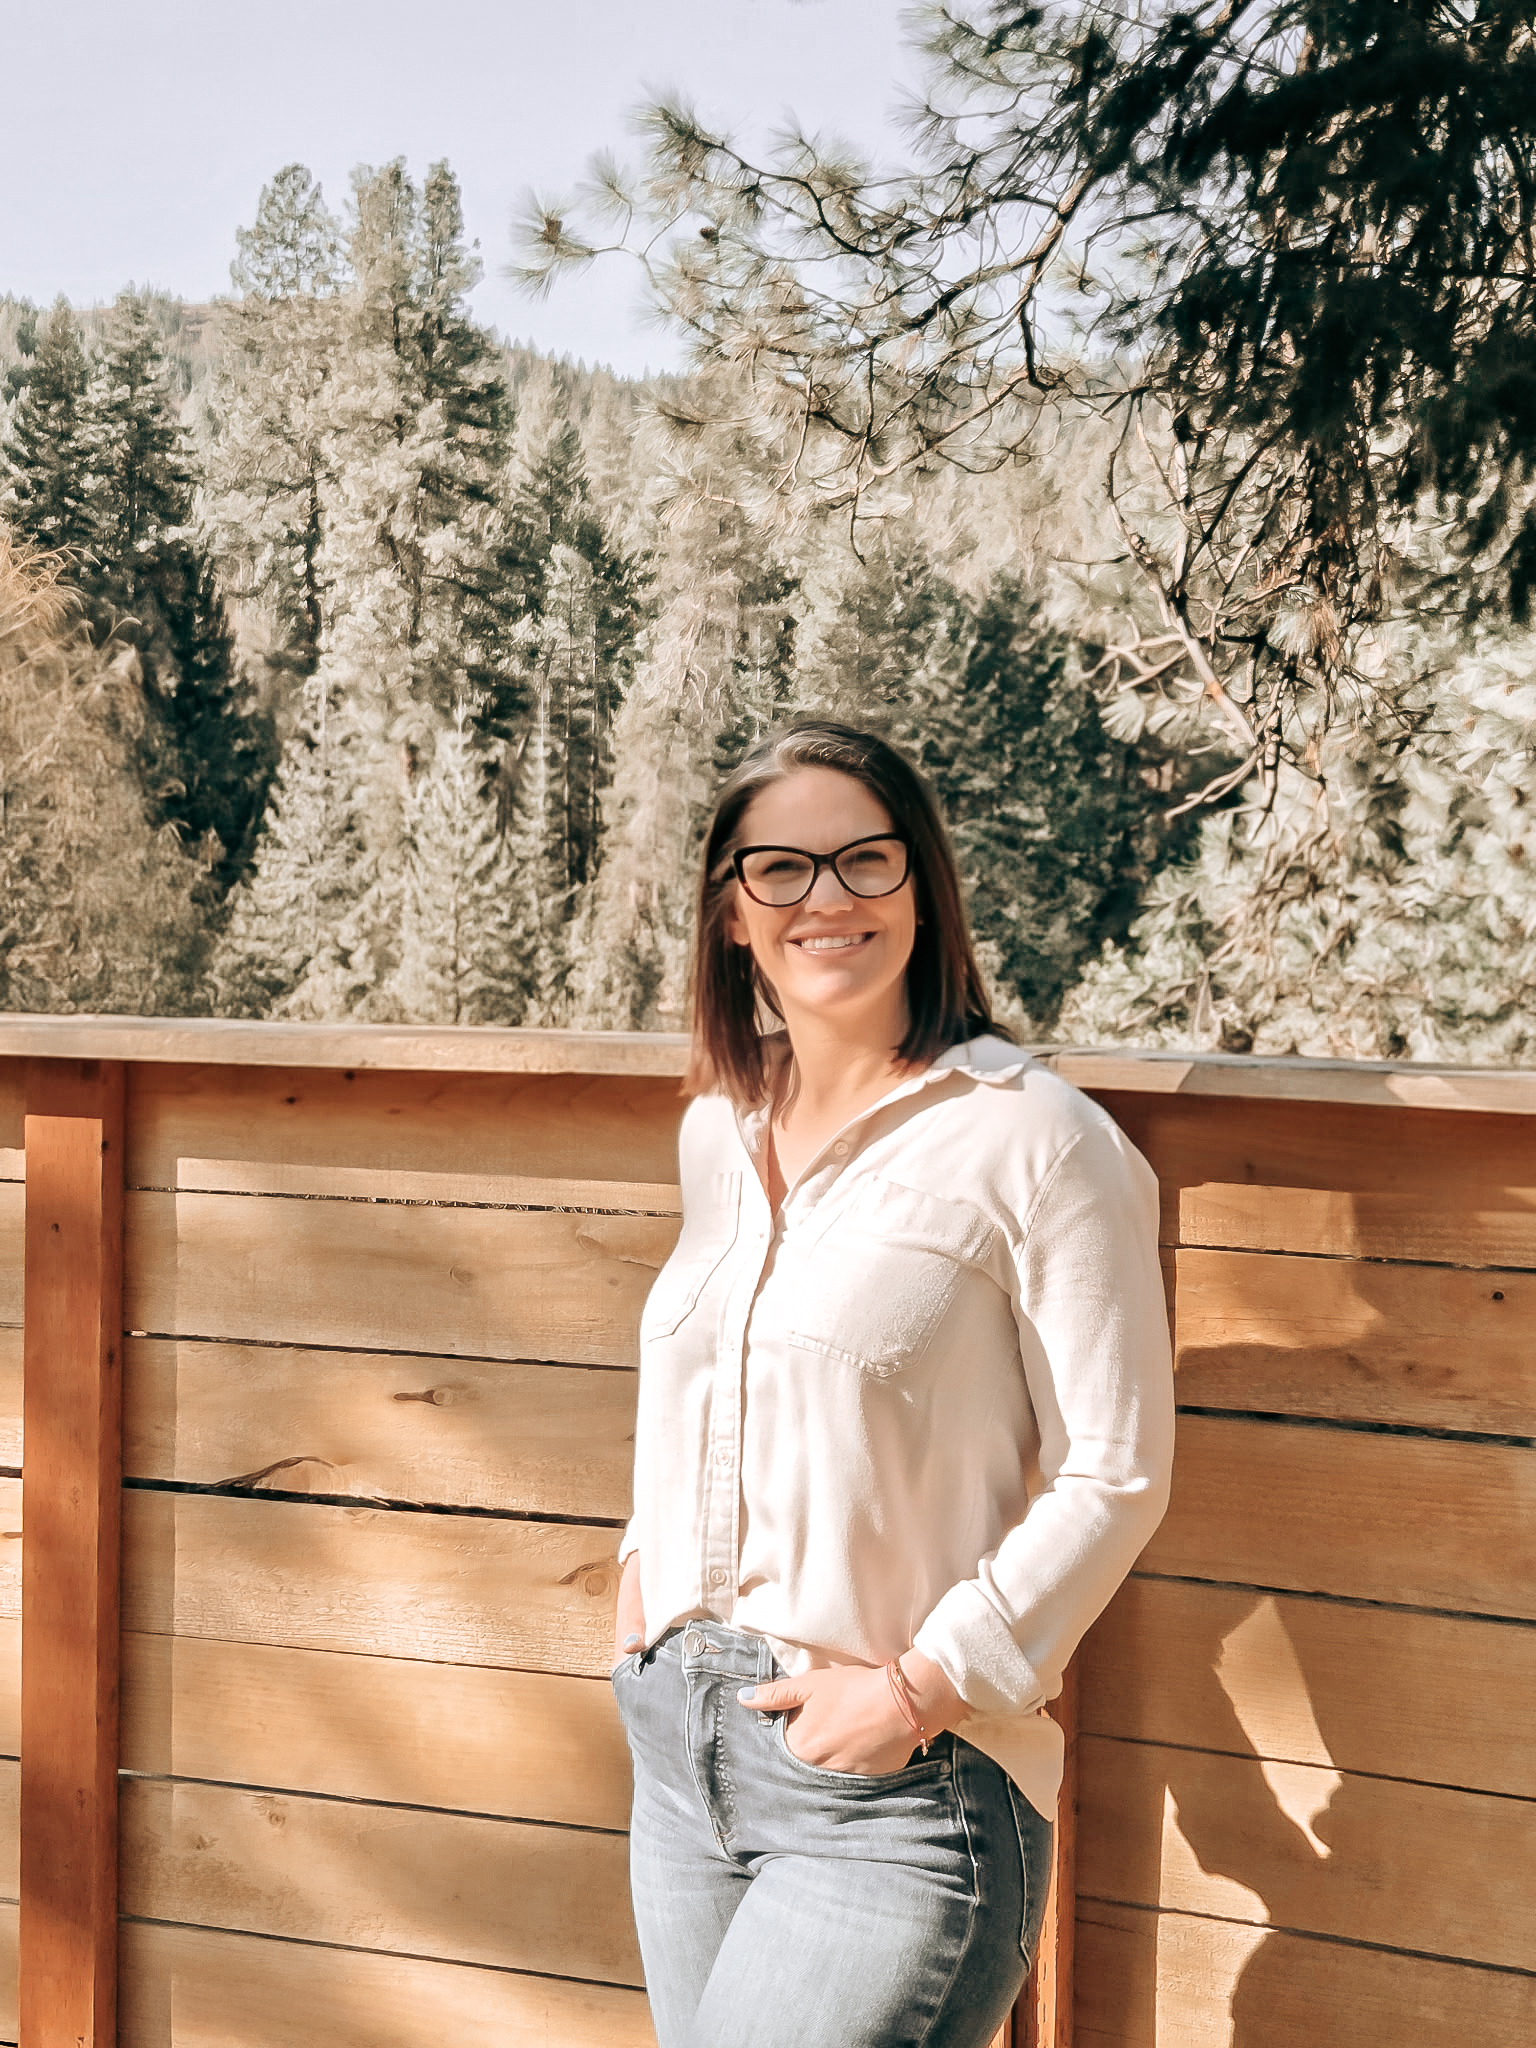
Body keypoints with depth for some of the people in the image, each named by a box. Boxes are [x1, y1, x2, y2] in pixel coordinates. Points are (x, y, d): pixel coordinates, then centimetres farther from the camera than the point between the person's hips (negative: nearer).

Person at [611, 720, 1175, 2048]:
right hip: (677, 1733, 6)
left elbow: (1114, 1476, -11)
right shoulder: (719, 1130, 9)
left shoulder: (1033, 1137, -11)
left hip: (901, 1788, -6)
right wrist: (645, 1561, 10)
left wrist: (922, 1686, -15)